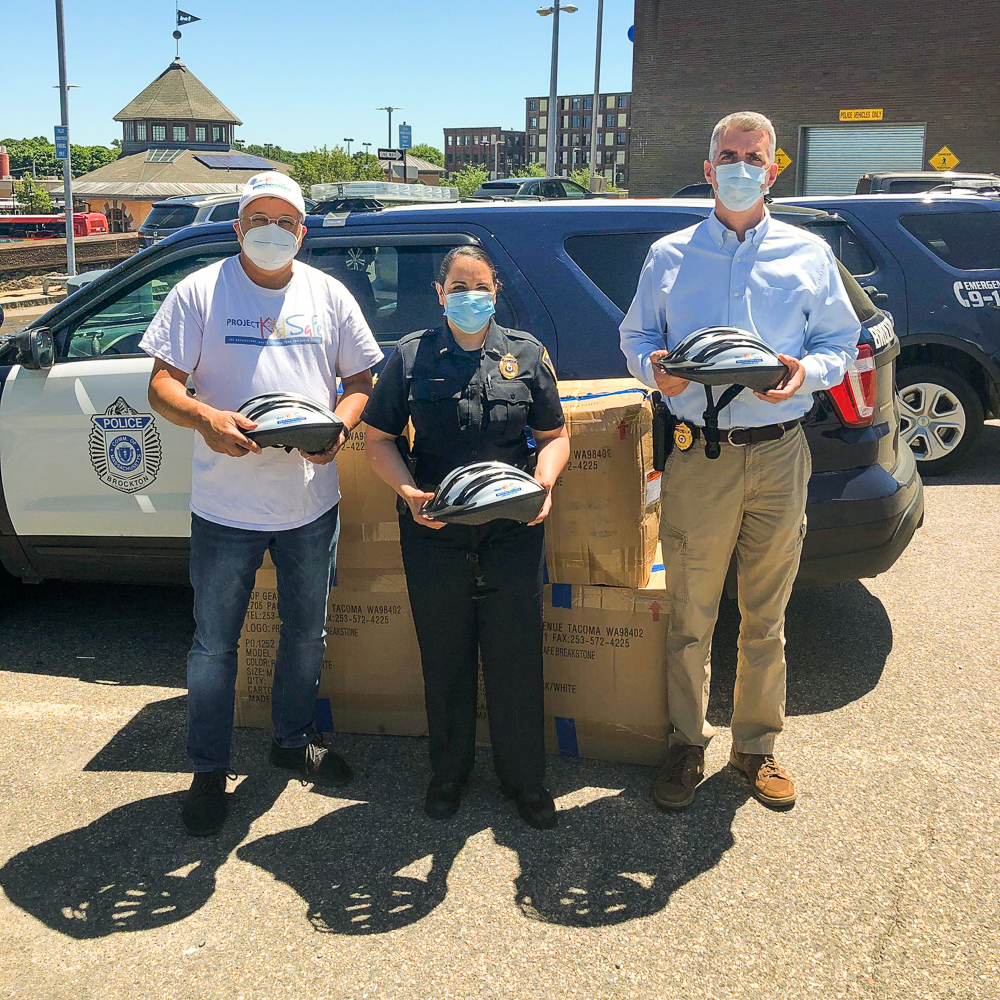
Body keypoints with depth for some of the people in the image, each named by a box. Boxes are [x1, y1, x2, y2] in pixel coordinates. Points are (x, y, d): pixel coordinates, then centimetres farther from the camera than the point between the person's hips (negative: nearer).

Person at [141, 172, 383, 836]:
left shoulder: (328, 295, 6)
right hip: (226, 505, -3)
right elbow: (163, 385, -5)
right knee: (215, 644, 7)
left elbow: (361, 379, 9)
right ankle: (210, 768, 24)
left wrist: (340, 424, -12)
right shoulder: (200, 292, -2)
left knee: (307, 633, 17)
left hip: (312, 502, 3)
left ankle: (295, 738, 39)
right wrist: (204, 417, -27)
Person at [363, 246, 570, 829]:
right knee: (445, 657, 11)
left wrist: (544, 482, -9)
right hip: (434, 531, 0)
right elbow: (379, 438, 6)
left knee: (517, 655, 6)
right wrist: (409, 491, -12)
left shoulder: (526, 353, 6)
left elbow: (555, 434, 11)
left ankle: (525, 778, 24)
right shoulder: (412, 356, 3)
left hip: (514, 531, 0)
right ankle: (449, 772, 31)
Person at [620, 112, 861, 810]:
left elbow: (842, 342, 12)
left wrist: (808, 372, -11)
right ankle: (688, 744, 21)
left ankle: (758, 745, 26)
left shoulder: (809, 255, 12)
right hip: (698, 457, -1)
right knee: (691, 618, 4)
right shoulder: (669, 256, 11)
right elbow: (636, 336, 14)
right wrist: (655, 369, -9)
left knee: (766, 620, 10)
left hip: (780, 454, 1)